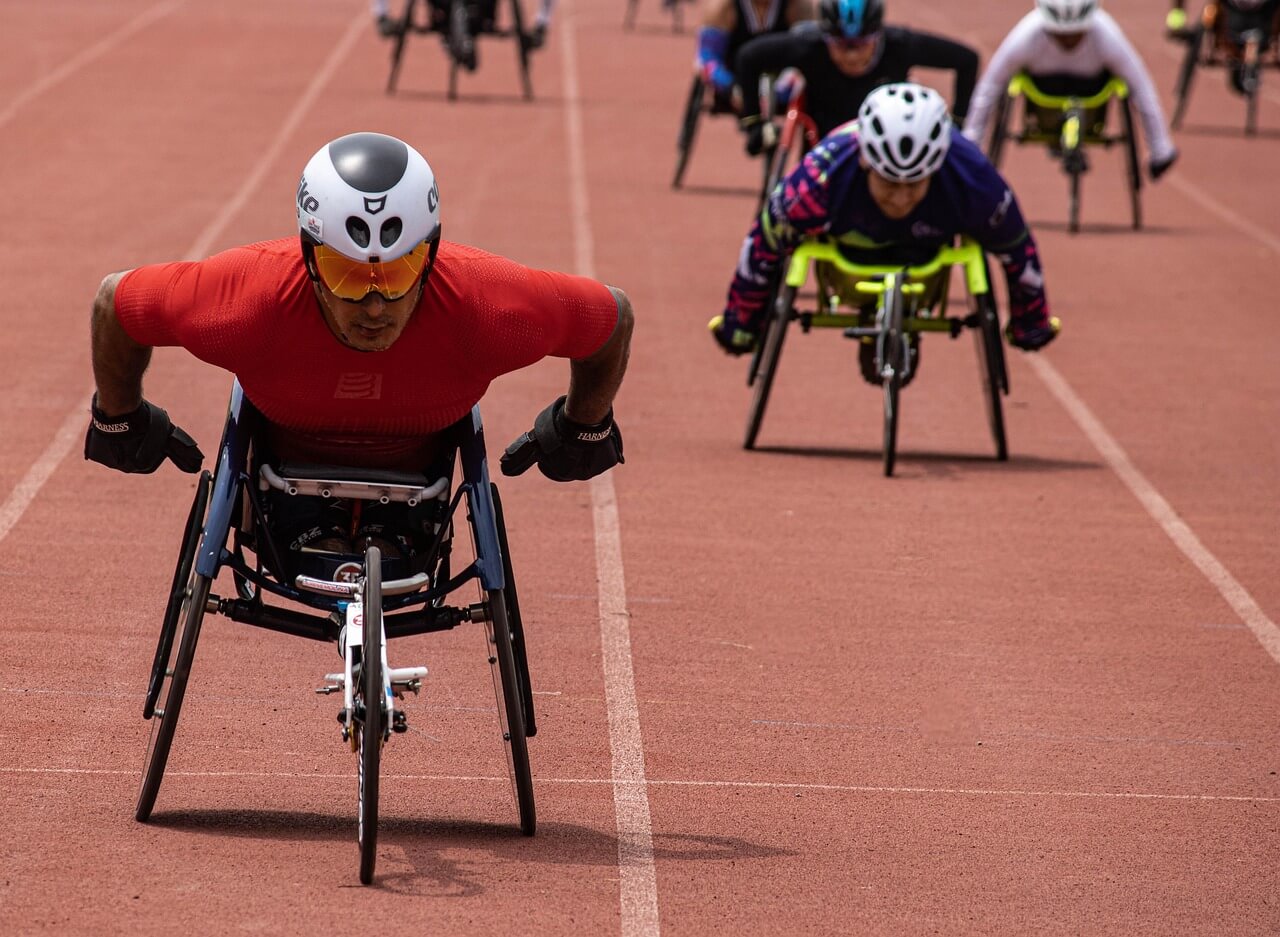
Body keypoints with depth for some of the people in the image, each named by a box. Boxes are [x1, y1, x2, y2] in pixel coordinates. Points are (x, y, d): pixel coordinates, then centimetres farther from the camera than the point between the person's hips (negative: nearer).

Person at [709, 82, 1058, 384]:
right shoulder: (820, 180, -46)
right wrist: (739, 323, -12)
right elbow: (764, 243, -27)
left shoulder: (973, 181, -42)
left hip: (926, 239, 0)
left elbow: (1016, 247, -21)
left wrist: (1032, 323, -4)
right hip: (851, 241, 0)